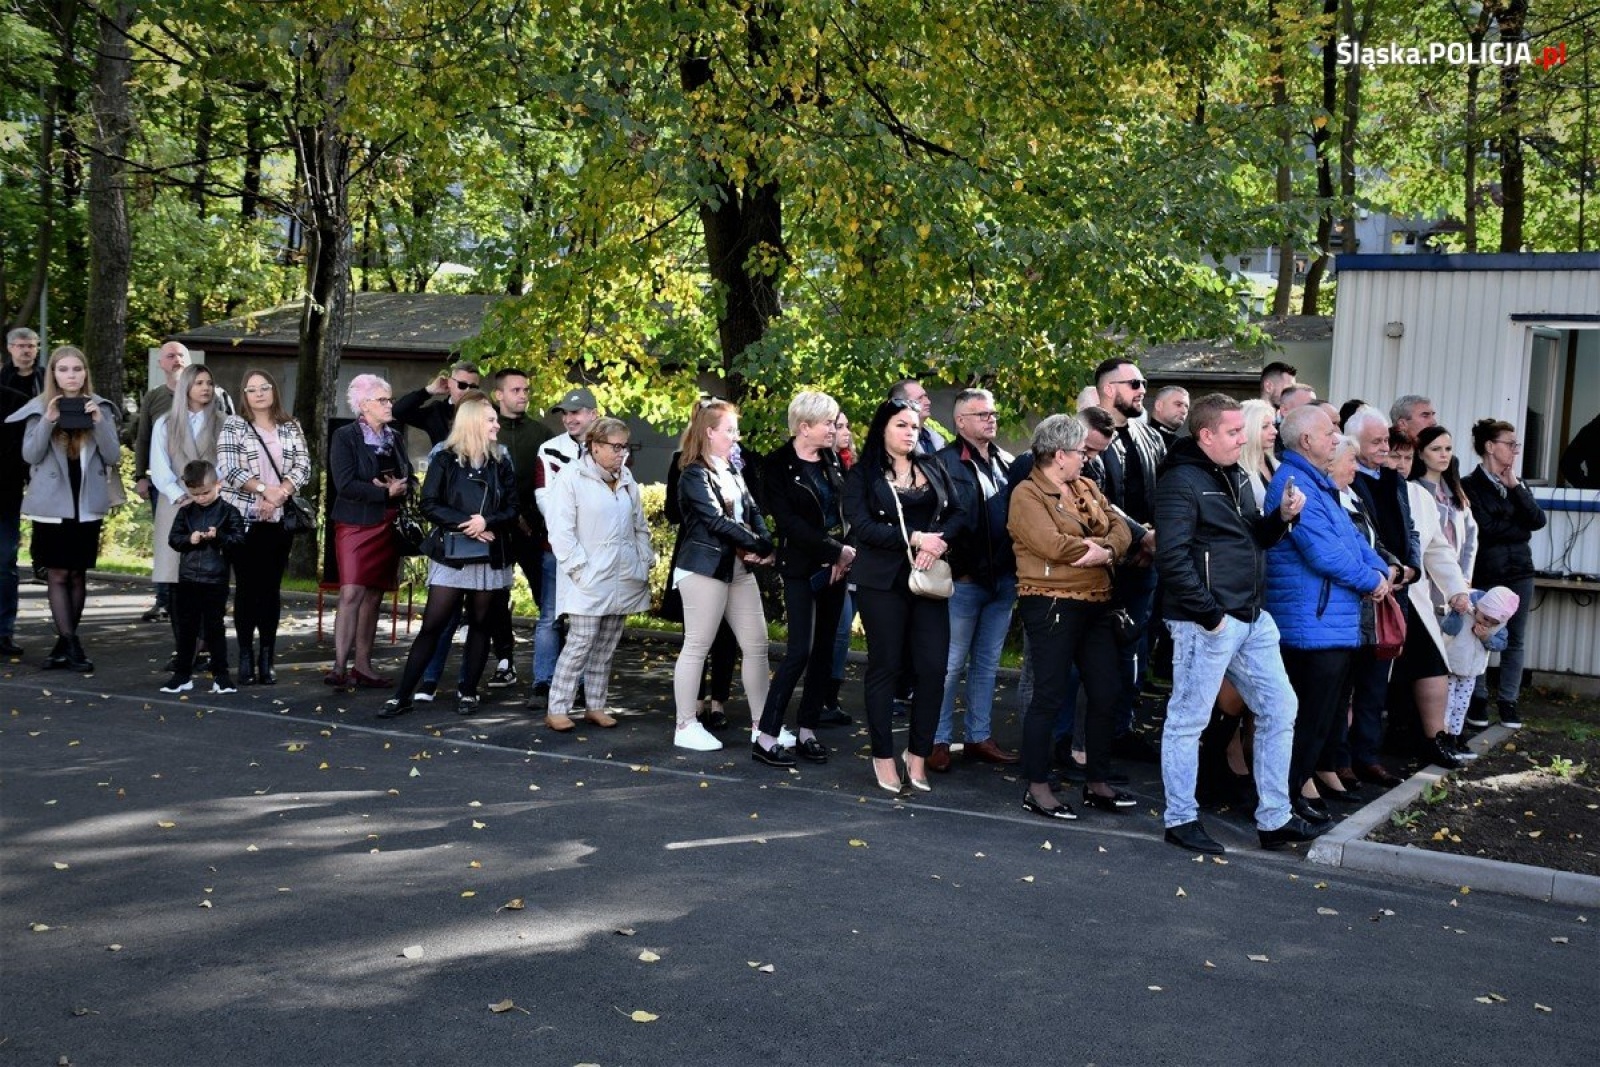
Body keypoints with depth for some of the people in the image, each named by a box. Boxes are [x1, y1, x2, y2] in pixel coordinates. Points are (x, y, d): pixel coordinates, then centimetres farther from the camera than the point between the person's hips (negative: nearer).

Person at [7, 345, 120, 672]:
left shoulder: (100, 407, 4)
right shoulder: (39, 408, 1)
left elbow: (113, 456, -2)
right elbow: (30, 455, -6)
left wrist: (99, 421, -16)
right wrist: (48, 421, -18)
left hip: (87, 504, 2)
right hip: (51, 504, -1)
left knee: (78, 574, 6)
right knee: (57, 575, -4)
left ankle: (64, 644, 14)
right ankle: (71, 645, -5)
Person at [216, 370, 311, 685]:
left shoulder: (290, 428, 10)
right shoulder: (233, 425, 2)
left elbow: (303, 466, 2)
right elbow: (227, 468, -9)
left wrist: (280, 493, -14)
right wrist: (265, 489, -16)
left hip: (280, 518, 2)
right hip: (243, 517, -2)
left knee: (271, 587, 4)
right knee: (247, 587, 0)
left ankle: (267, 656, 9)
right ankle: (246, 656, 6)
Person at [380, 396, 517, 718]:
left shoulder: (500, 463, 7)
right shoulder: (445, 459, -1)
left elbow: (512, 510, 4)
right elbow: (430, 505, -7)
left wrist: (486, 521, -16)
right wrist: (465, 523, -17)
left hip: (489, 557, 3)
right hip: (450, 555, -3)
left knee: (479, 624, 7)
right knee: (432, 625, -4)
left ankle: (468, 692, 17)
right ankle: (402, 695, 2)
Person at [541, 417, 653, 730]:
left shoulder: (626, 479, 13)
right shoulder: (571, 479, -7)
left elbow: (640, 526, 20)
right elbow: (560, 531, -11)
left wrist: (645, 563, 11)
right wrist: (581, 571, -15)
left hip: (623, 580, 6)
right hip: (589, 581, -6)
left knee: (606, 646, 9)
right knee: (581, 642, -9)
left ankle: (595, 705, 18)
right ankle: (557, 709, -2)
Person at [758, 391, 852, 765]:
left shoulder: (832, 459, 9)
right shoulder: (778, 465, -8)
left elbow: (846, 507, 11)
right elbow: (788, 521, -14)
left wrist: (844, 555, -5)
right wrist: (838, 549, -16)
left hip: (835, 565, 6)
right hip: (801, 567, -6)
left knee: (824, 649, 7)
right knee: (800, 649, -12)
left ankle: (808, 730, 15)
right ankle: (767, 733, -5)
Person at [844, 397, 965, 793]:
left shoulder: (933, 468, 13)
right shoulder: (862, 475, 0)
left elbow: (957, 513, 8)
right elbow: (861, 526, -12)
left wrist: (938, 541, -12)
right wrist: (915, 538, -18)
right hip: (883, 582, -3)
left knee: (933, 668, -2)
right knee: (885, 667, 3)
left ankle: (918, 753, 12)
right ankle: (883, 756, 14)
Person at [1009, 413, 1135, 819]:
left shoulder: (1087, 488, 15)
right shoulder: (1027, 495, -9)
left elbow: (1121, 529, 7)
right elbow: (1051, 543, -23)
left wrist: (1104, 550, -14)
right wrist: (1095, 548, -8)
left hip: (1096, 604, 8)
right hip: (1052, 605, -8)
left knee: (1104, 694, 10)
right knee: (1049, 696, -3)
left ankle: (1098, 783, 22)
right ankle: (1036, 789, 7)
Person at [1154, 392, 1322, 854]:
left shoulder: (1236, 476, 15)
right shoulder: (1181, 483, -13)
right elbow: (1172, 557, -20)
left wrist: (1282, 517, 3)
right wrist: (1209, 614, -20)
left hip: (1253, 617, 9)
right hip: (1207, 623, -9)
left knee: (1279, 709, 11)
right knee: (1189, 720, 1)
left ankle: (1274, 818, 20)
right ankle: (1180, 819, 13)